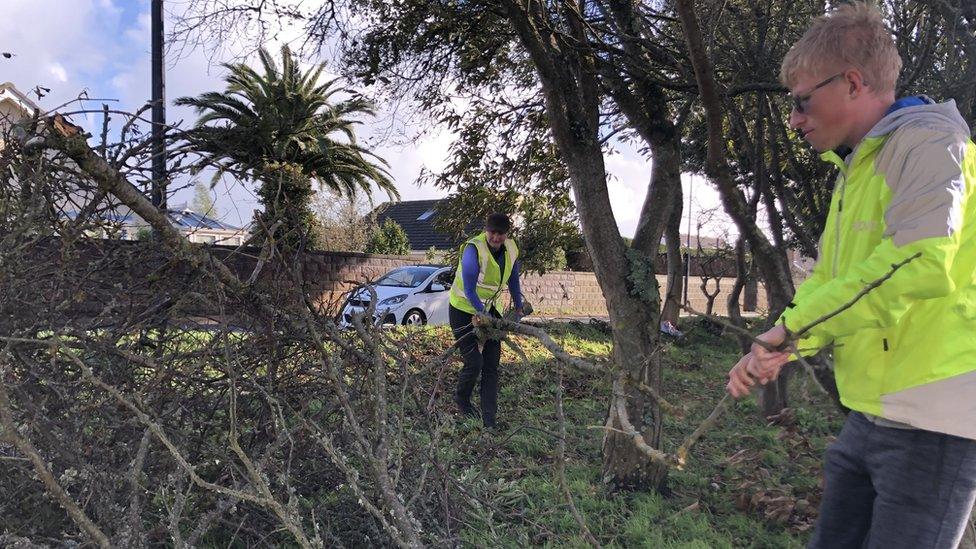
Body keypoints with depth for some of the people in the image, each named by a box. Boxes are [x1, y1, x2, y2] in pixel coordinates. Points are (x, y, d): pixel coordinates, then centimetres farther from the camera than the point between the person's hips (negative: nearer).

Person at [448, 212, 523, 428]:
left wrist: (518, 307, 19)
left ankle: (490, 418, 7)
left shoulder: (511, 249, -4)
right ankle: (461, 399, 21)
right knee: (474, 362, -10)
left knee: (491, 365, 2)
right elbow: (469, 290, -24)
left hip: (488, 309, 6)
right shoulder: (473, 249, -26)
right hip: (463, 310, -6)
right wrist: (483, 314, -22)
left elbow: (513, 279, 14)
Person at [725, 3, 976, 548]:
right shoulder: (855, 168, 16)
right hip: (870, 415, 9)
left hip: (931, 420, -8)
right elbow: (828, 282, 16)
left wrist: (793, 325, -20)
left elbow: (919, 264, -29)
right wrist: (777, 351, -1)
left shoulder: (926, 140, -12)